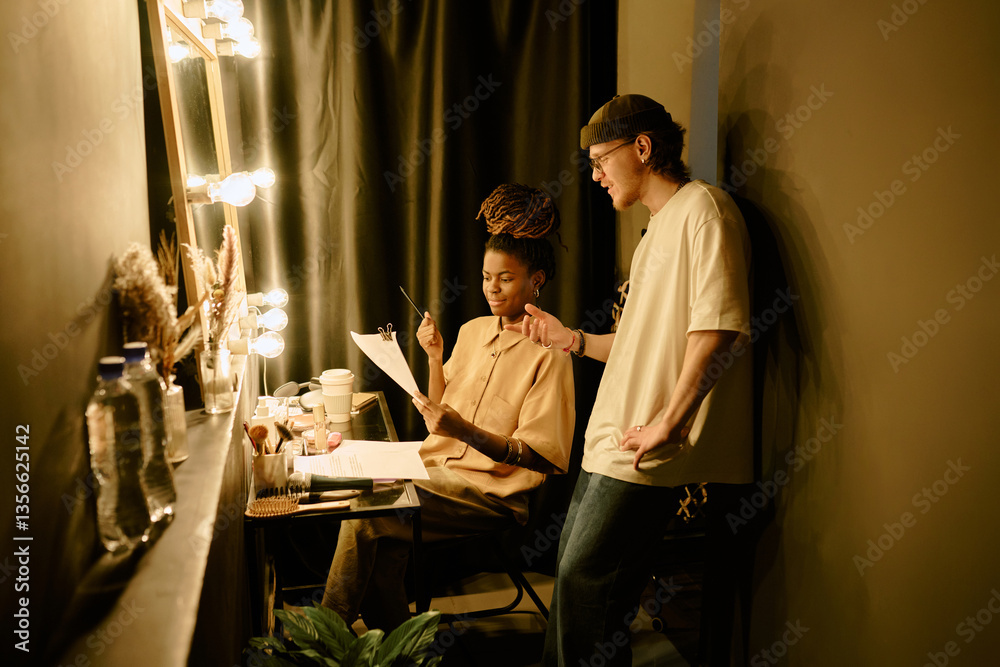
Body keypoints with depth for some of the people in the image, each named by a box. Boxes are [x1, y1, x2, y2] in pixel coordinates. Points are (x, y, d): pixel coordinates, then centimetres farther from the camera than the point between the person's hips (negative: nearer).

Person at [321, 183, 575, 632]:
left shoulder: (548, 352, -9)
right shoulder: (473, 330, 13)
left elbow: (537, 456, -12)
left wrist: (463, 431, -25)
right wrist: (434, 358, 2)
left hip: (493, 492, -6)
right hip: (439, 469, 6)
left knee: (367, 518, -20)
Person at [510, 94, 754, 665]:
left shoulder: (702, 207, -9)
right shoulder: (657, 231, 22)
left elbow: (720, 330, -22)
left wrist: (668, 421, -23)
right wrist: (573, 339, 15)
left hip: (650, 455, -9)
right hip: (612, 445, 10)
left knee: (585, 580, -6)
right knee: (572, 572, 13)